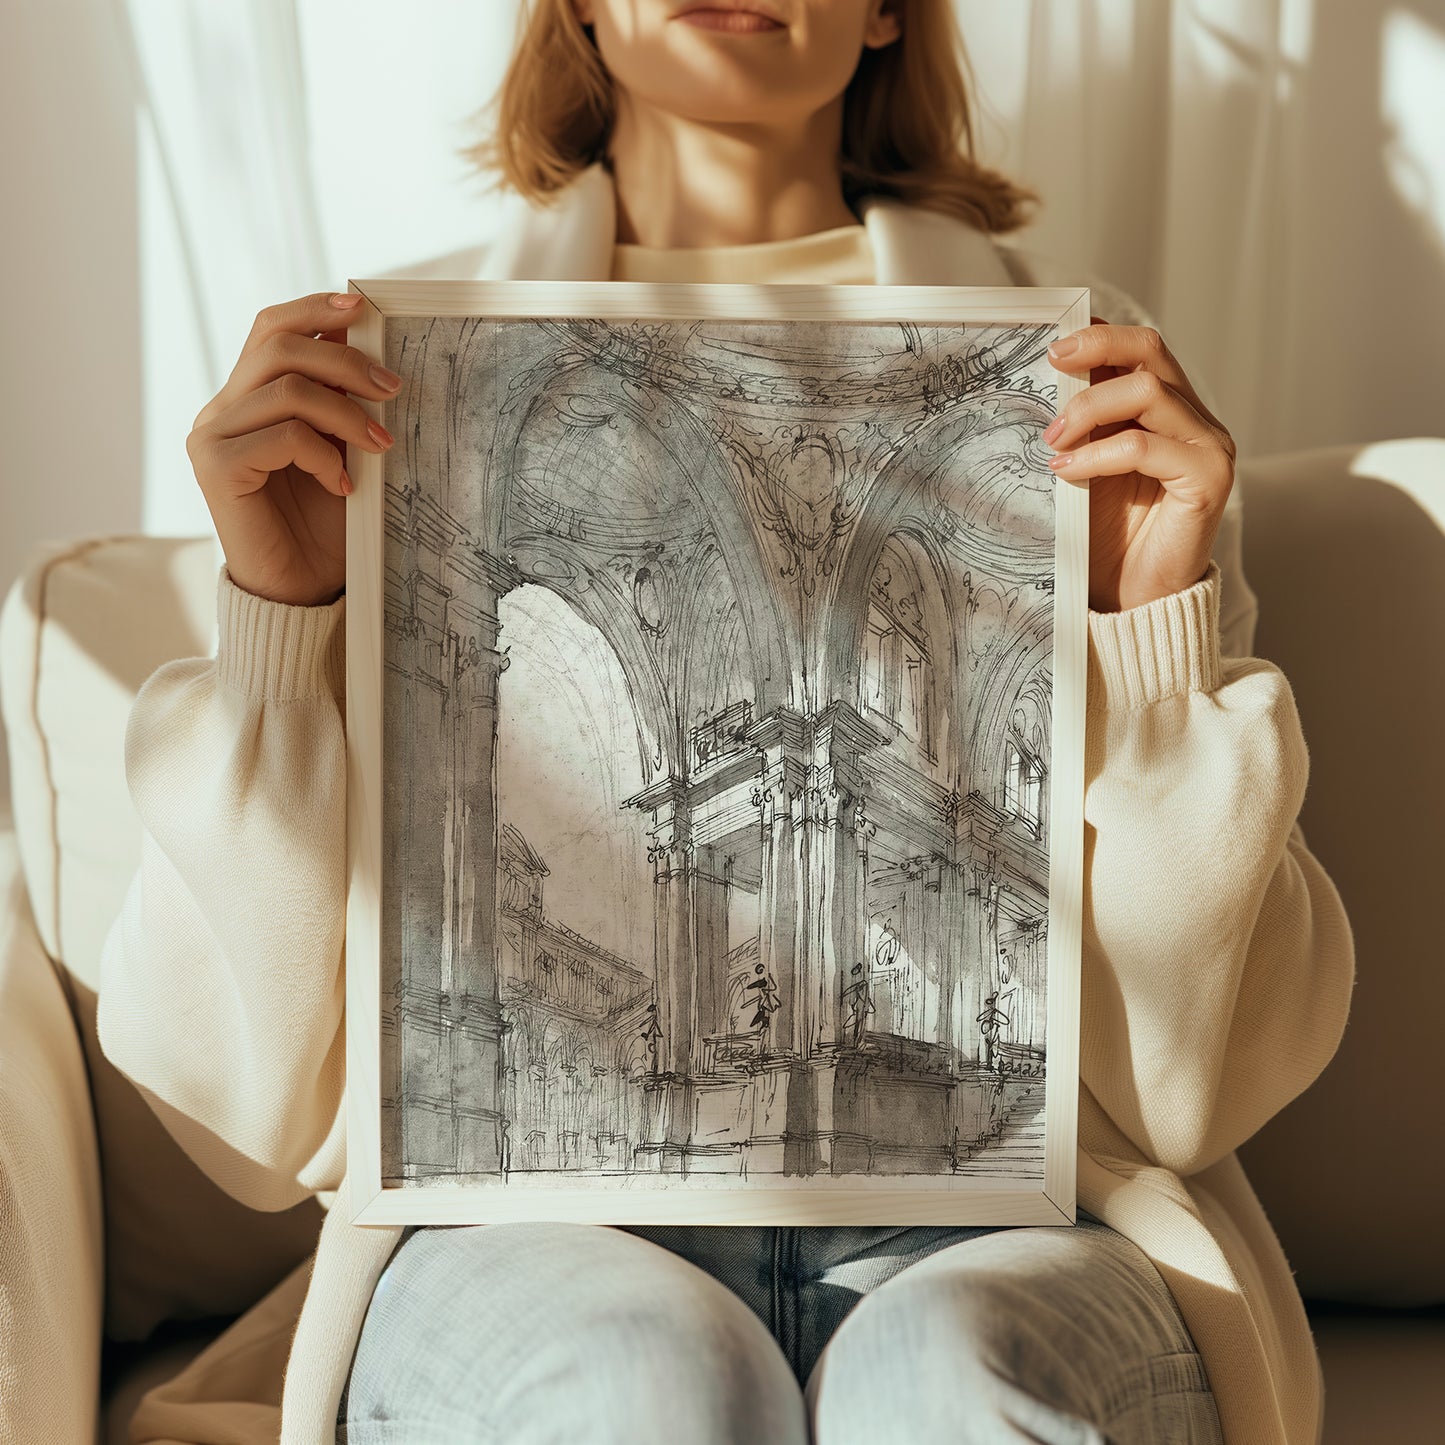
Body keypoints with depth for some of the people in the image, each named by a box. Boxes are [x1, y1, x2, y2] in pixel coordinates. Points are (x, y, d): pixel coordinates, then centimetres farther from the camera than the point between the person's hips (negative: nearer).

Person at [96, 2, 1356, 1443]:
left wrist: (1153, 627, -9)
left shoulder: (1068, 371, 7)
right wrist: (275, 613, -9)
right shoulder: (404, 368, 6)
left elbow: (1180, 1081, 4)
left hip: (986, 1226, 0)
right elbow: (260, 1104, 2)